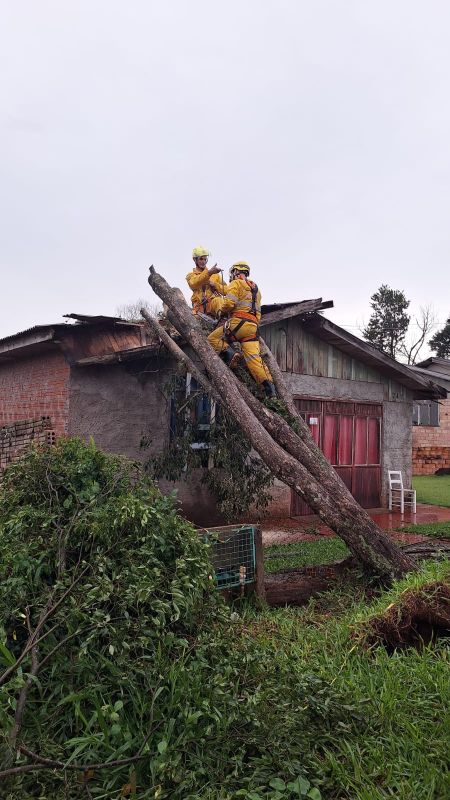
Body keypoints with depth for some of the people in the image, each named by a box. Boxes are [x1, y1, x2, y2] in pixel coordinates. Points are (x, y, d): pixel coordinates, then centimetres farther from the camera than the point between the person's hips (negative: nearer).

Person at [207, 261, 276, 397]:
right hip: (253, 326, 7)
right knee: (254, 358, -2)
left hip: (239, 321, -7)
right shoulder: (255, 288, 30)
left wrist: (221, 310, 12)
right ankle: (270, 390, -13)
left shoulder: (236, 284, 5)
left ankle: (229, 354, -19)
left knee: (212, 339, 5)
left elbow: (229, 303, -9)